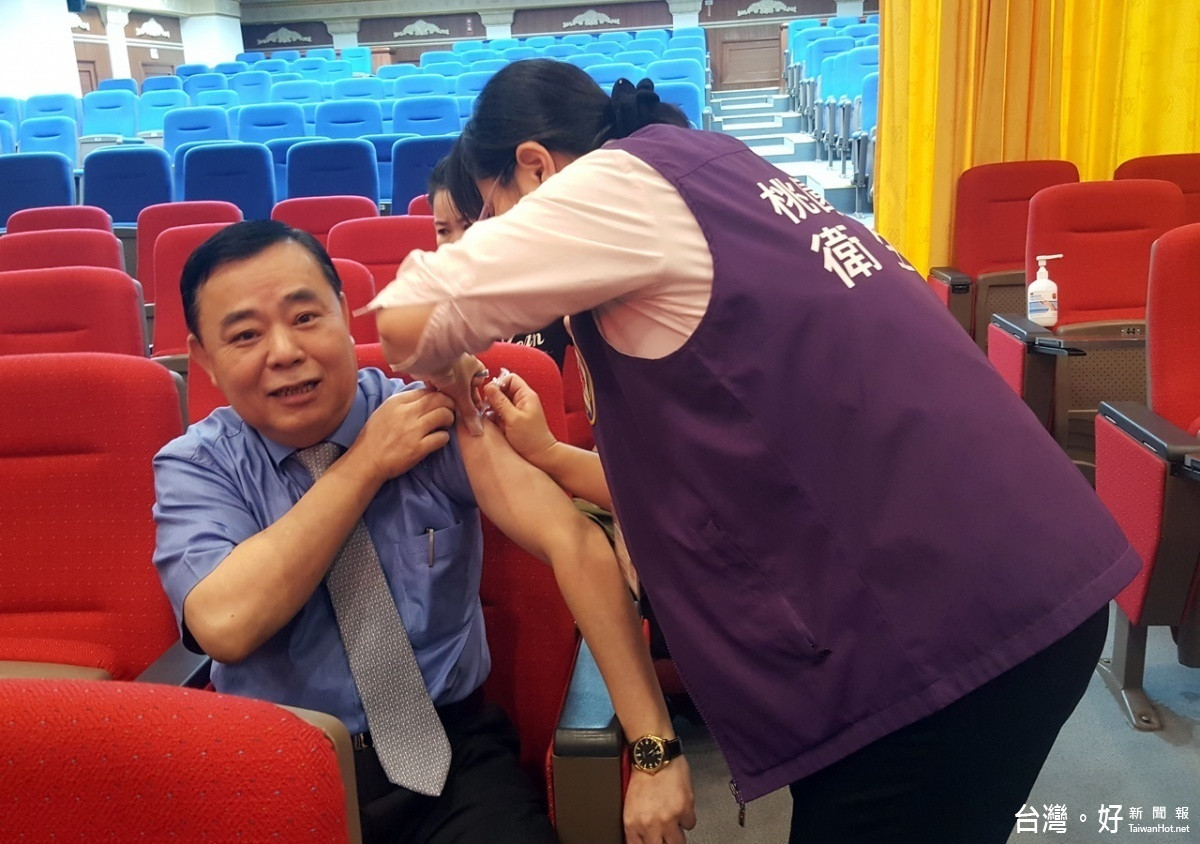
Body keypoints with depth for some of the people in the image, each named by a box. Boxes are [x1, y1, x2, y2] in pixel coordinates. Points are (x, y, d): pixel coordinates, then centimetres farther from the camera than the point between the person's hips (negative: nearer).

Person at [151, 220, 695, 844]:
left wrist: (653, 749, -27)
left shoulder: (436, 415, -7)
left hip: (453, 756, 0)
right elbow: (226, 624, -21)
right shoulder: (194, 466, -4)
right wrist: (367, 464, -17)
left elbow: (575, 543, -19)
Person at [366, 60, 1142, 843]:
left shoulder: (628, 178, -7)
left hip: (937, 624, -9)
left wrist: (444, 372, 12)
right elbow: (717, 471, 21)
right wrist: (550, 456, 24)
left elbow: (406, 320, -9)